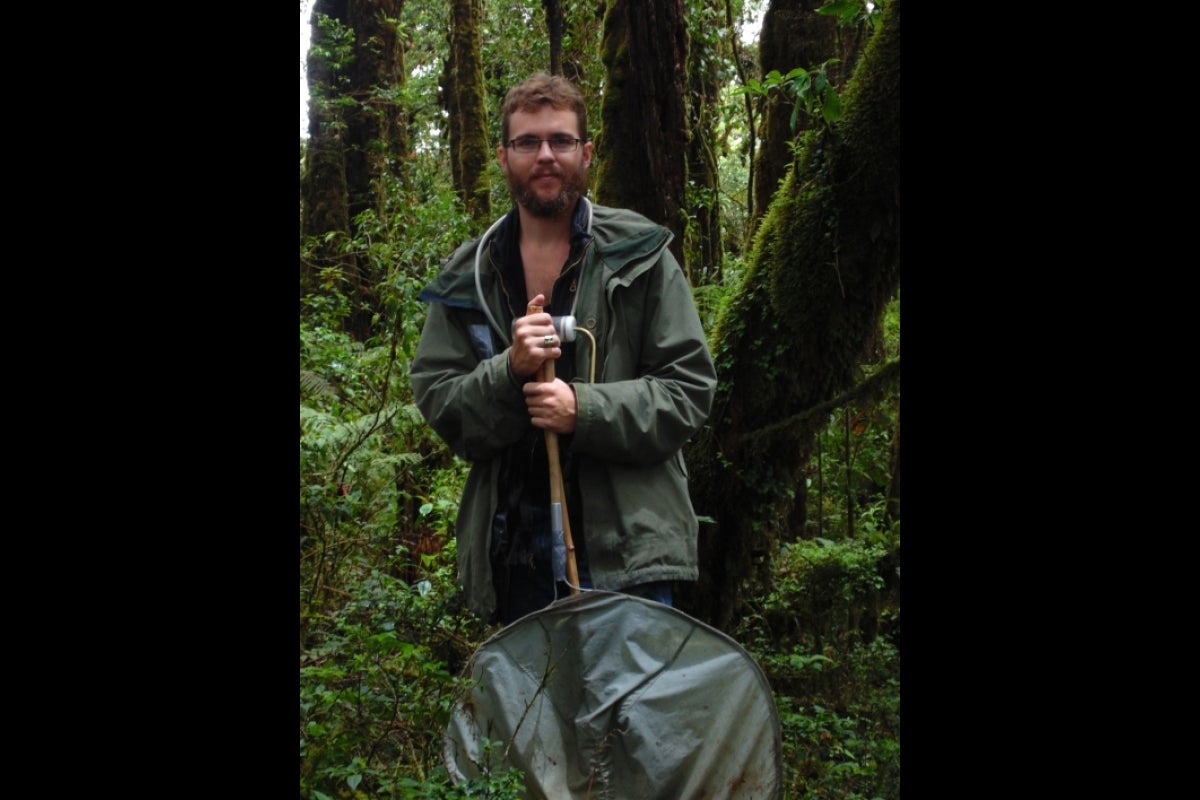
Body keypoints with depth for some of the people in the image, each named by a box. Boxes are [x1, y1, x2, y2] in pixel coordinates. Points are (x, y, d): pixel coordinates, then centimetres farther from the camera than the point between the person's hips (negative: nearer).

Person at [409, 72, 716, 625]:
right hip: (514, 547, 3)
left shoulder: (640, 257, 1)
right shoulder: (468, 278, 9)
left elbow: (690, 387, -2)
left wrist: (586, 409, -16)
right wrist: (508, 372, -15)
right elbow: (435, 400, 5)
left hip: (624, 543, -3)